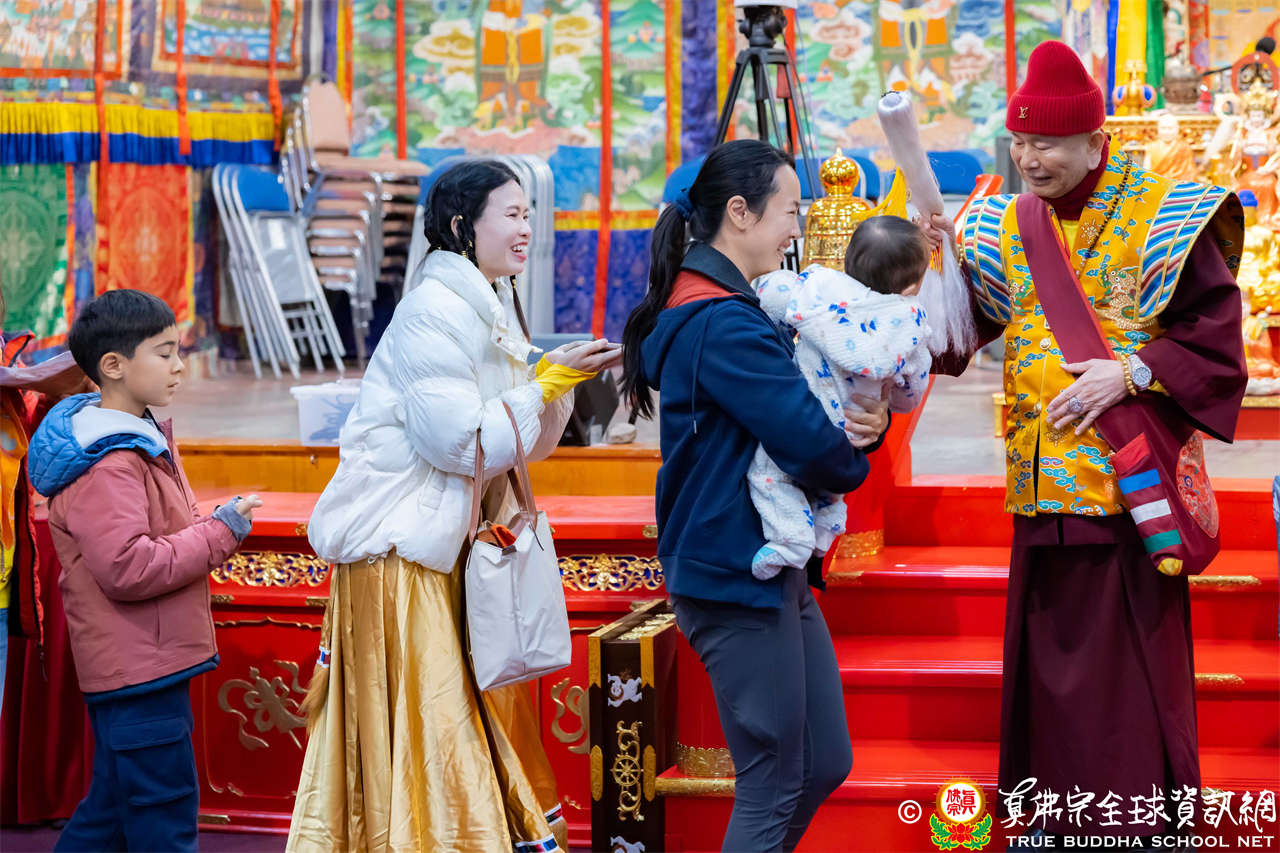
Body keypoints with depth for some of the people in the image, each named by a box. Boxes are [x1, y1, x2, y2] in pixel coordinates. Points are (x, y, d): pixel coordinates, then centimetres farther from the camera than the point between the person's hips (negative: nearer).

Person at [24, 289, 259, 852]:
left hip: (135, 665, 11)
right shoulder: (105, 467, -20)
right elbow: (127, 568, -29)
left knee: (114, 805, 18)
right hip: (138, 670, -11)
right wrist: (220, 533, -20)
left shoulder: (143, 438, 14)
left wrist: (215, 527, 7)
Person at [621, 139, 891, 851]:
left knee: (825, 765, 15)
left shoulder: (702, 310, 15)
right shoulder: (725, 325, -19)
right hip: (737, 578, -10)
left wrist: (866, 425, -8)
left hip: (774, 570, 10)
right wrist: (858, 453, -1)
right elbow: (816, 449, -24)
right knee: (773, 789, 0)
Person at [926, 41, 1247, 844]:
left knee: (1130, 664, -2)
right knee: (1048, 653, 12)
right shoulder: (1007, 227, 10)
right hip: (1043, 482, 5)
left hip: (1131, 478, -5)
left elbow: (1215, 335, -8)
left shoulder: (1161, 216, -6)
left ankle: (1141, 817, 10)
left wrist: (1131, 372, -19)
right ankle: (1059, 811, 25)